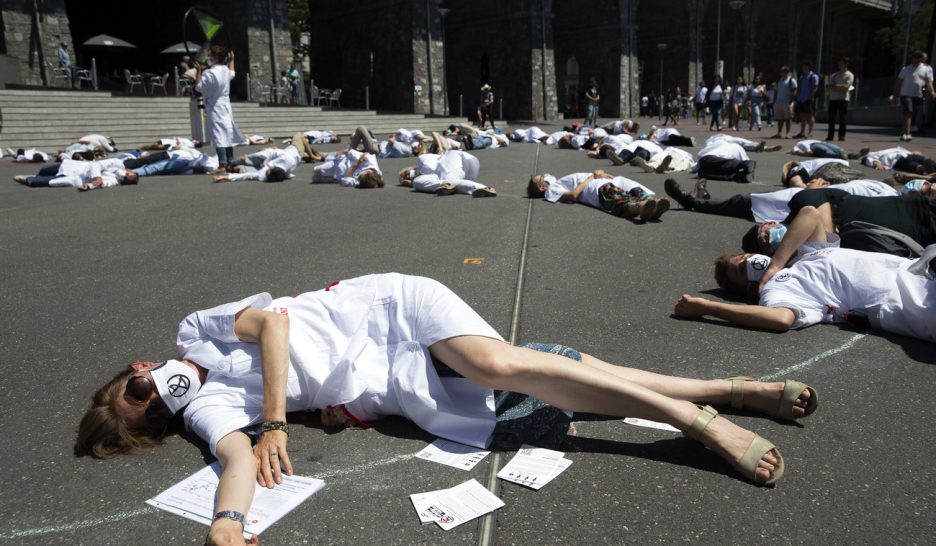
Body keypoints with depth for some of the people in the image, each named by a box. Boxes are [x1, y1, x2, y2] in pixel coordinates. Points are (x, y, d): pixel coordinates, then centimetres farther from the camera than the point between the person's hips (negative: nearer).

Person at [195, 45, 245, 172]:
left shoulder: (210, 73, -20)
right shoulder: (226, 70, 5)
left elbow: (199, 87, -16)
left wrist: (199, 71, -11)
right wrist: (231, 60, 40)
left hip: (215, 108, -8)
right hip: (225, 105, 8)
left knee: (219, 136, -12)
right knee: (227, 135, 16)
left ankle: (222, 165, -18)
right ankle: (230, 161, 24)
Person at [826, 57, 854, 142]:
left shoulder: (849, 75, 3)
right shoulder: (834, 75, 16)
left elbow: (846, 87, -10)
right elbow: (829, 87, 6)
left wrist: (834, 86, -5)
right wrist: (840, 87, -7)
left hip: (843, 99, -4)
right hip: (833, 98, 4)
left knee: (842, 119, -4)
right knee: (831, 119, 2)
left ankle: (841, 136, -2)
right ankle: (830, 136, 5)